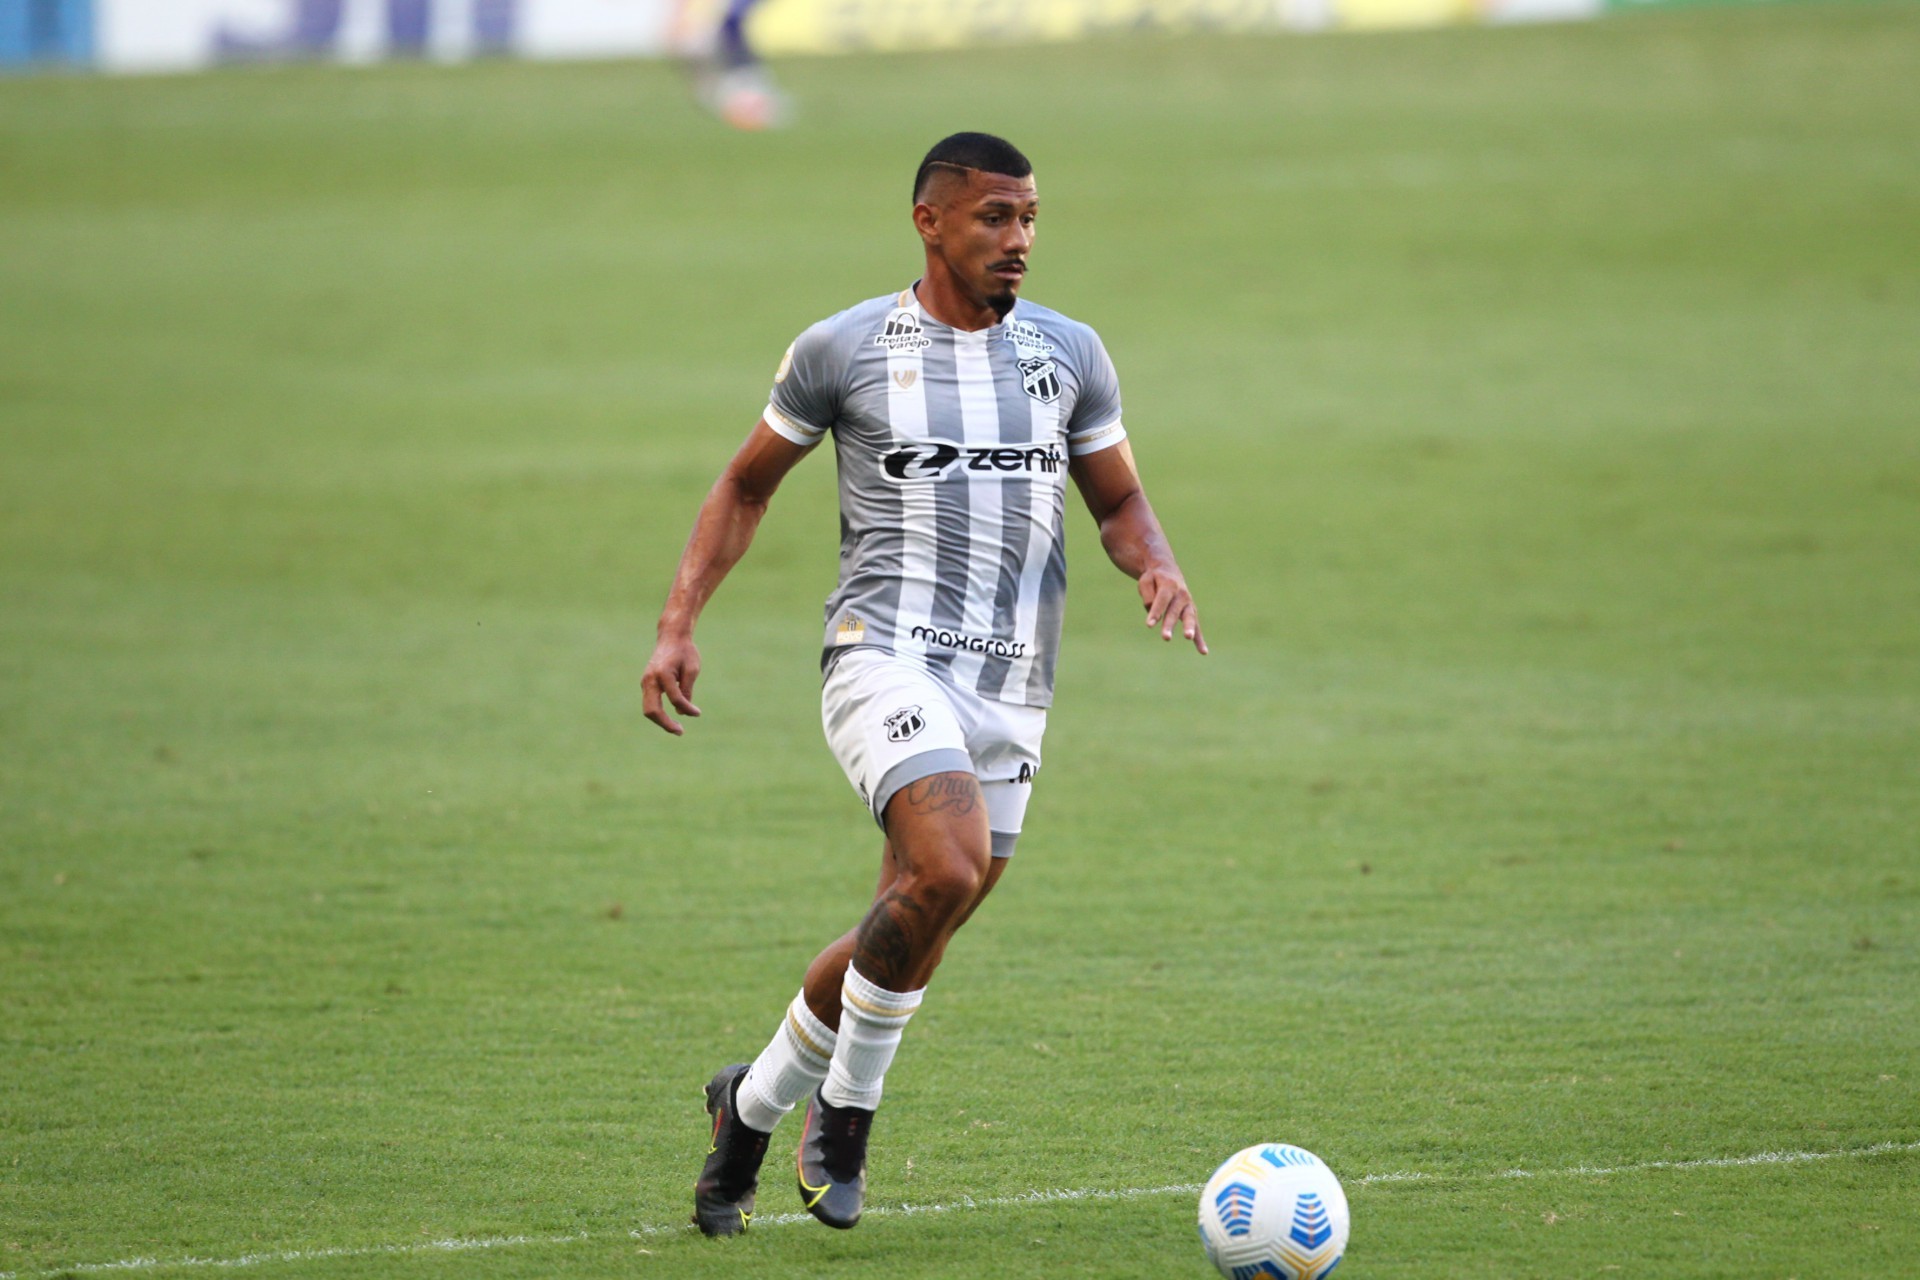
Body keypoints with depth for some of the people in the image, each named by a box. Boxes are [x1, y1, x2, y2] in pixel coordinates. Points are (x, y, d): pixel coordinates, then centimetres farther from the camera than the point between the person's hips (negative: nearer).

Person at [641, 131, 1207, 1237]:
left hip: (1011, 688, 4)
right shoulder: (845, 350, 2)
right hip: (887, 657, -4)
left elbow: (1118, 498, 20)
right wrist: (679, 626, 3)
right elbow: (747, 487, 12)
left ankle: (754, 1104, 31)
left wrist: (1157, 565, -4)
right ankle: (848, 1103, -6)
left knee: (911, 934, 6)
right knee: (950, 867, -28)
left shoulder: (1069, 355, 11)